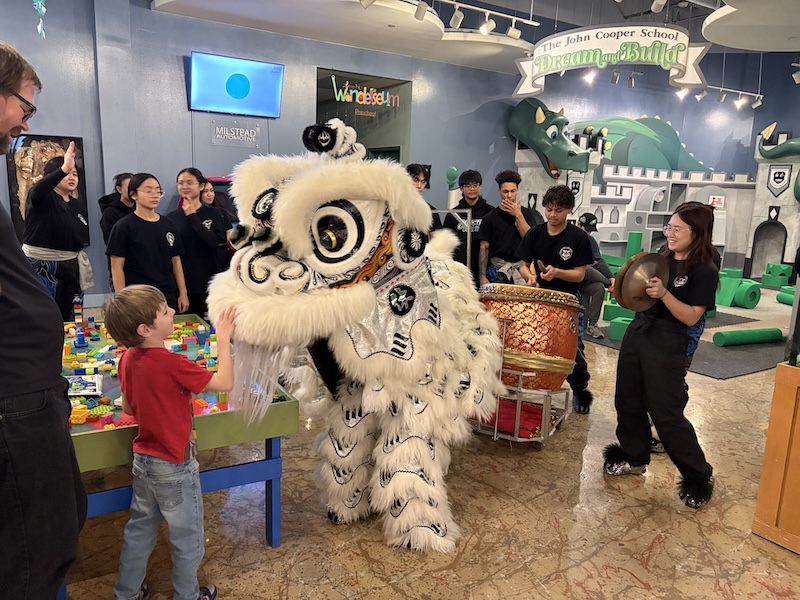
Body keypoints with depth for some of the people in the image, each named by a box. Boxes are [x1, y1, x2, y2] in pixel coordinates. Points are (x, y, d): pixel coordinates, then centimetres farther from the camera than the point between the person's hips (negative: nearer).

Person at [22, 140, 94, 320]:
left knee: (67, 317, 12)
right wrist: (64, 169, -44)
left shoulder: (78, 204, 12)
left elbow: (84, 238, 18)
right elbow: (37, 190, -32)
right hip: (40, 264, -6)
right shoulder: (42, 198, -6)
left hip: (69, 266, 6)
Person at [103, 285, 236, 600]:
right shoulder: (172, 364, -29)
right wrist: (223, 340, -16)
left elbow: (129, 407, 8)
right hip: (174, 467, -7)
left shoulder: (129, 358, -5)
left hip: (143, 459, 7)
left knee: (140, 528, 26)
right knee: (187, 538, 15)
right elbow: (225, 383, -23)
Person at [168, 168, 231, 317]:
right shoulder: (171, 218, 4)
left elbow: (216, 241, -15)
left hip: (210, 282, -1)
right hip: (182, 283, 1)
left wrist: (192, 216, -13)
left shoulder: (214, 213, 1)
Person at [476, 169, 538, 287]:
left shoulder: (526, 213, 9)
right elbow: (484, 248, 2)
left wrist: (518, 215, -8)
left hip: (521, 269, 1)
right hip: (496, 270, -1)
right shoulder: (490, 217, 5)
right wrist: (482, 276, -6)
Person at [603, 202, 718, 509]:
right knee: (627, 401, 14)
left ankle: (699, 476, 16)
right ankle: (635, 457, 34)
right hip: (636, 334, 7)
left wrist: (663, 293, -29)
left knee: (666, 415, -3)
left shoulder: (705, 271, -11)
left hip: (668, 348, -7)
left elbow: (692, 317, -17)